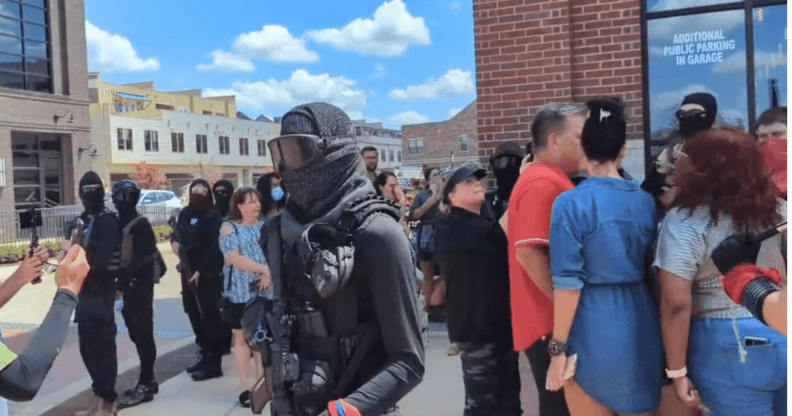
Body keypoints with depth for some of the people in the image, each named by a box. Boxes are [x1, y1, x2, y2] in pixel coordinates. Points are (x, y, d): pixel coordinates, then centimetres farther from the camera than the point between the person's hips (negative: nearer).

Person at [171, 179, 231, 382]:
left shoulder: (213, 216, -7)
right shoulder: (185, 213, 11)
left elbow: (215, 247, -14)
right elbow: (178, 235, 23)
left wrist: (200, 270, -19)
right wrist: (175, 242, 0)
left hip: (208, 273, -7)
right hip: (188, 271, 7)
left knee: (210, 315, -6)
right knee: (194, 314, 11)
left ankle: (214, 362, 0)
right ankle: (206, 356, 24)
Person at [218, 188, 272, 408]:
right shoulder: (229, 227, -2)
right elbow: (234, 258, -14)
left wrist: (269, 275, -15)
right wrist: (265, 269, -17)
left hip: (266, 290, 4)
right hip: (241, 292, -3)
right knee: (242, 338, 3)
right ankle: (245, 388, 9)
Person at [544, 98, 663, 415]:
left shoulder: (571, 203, -13)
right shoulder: (646, 201, 4)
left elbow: (568, 283, -14)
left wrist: (558, 348, -8)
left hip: (592, 329, -5)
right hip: (641, 328, 5)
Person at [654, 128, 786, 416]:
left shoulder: (685, 221, -14)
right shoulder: (777, 209, 5)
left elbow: (676, 303, -18)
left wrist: (677, 371, -11)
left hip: (732, 347, -6)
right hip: (782, 336, 6)